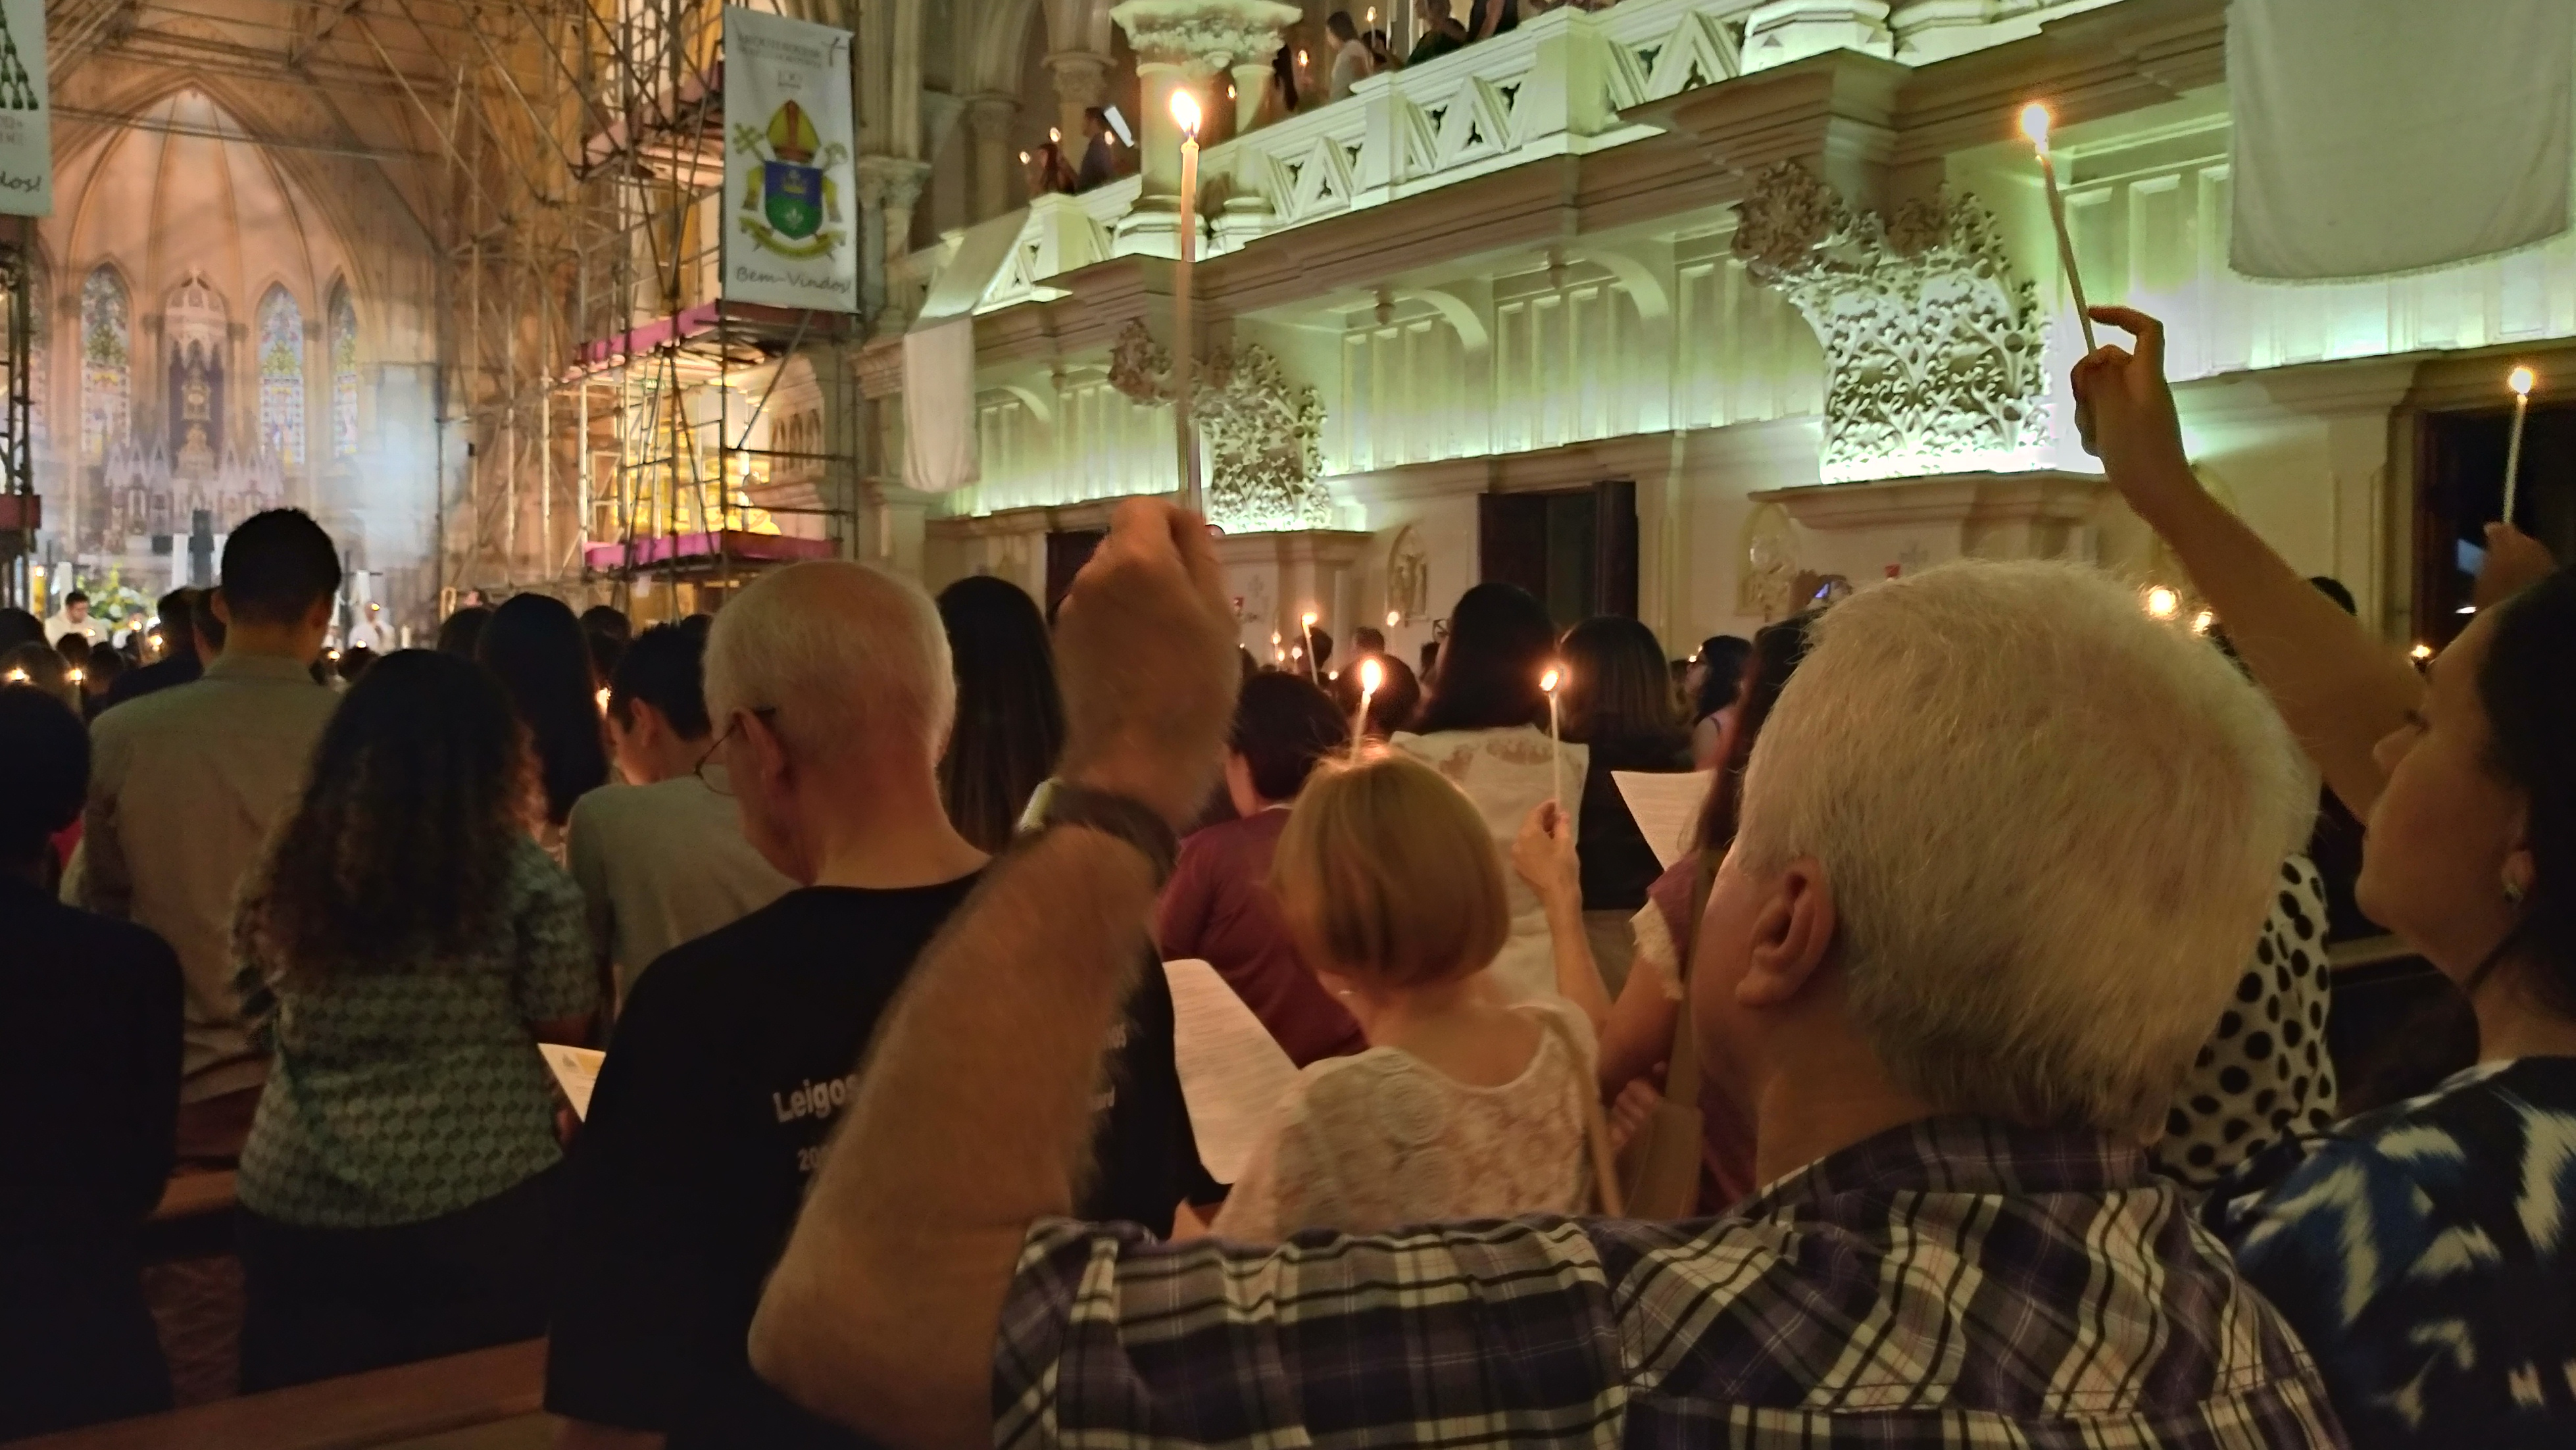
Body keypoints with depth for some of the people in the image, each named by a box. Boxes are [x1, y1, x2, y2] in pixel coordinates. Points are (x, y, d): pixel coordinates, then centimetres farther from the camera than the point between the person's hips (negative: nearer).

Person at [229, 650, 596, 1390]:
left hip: (295, 1200, 4)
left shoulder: (285, 863, 2)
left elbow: (262, 1013, 14)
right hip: (476, 1196, -4)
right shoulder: (519, 874, -11)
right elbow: (564, 1023, -4)